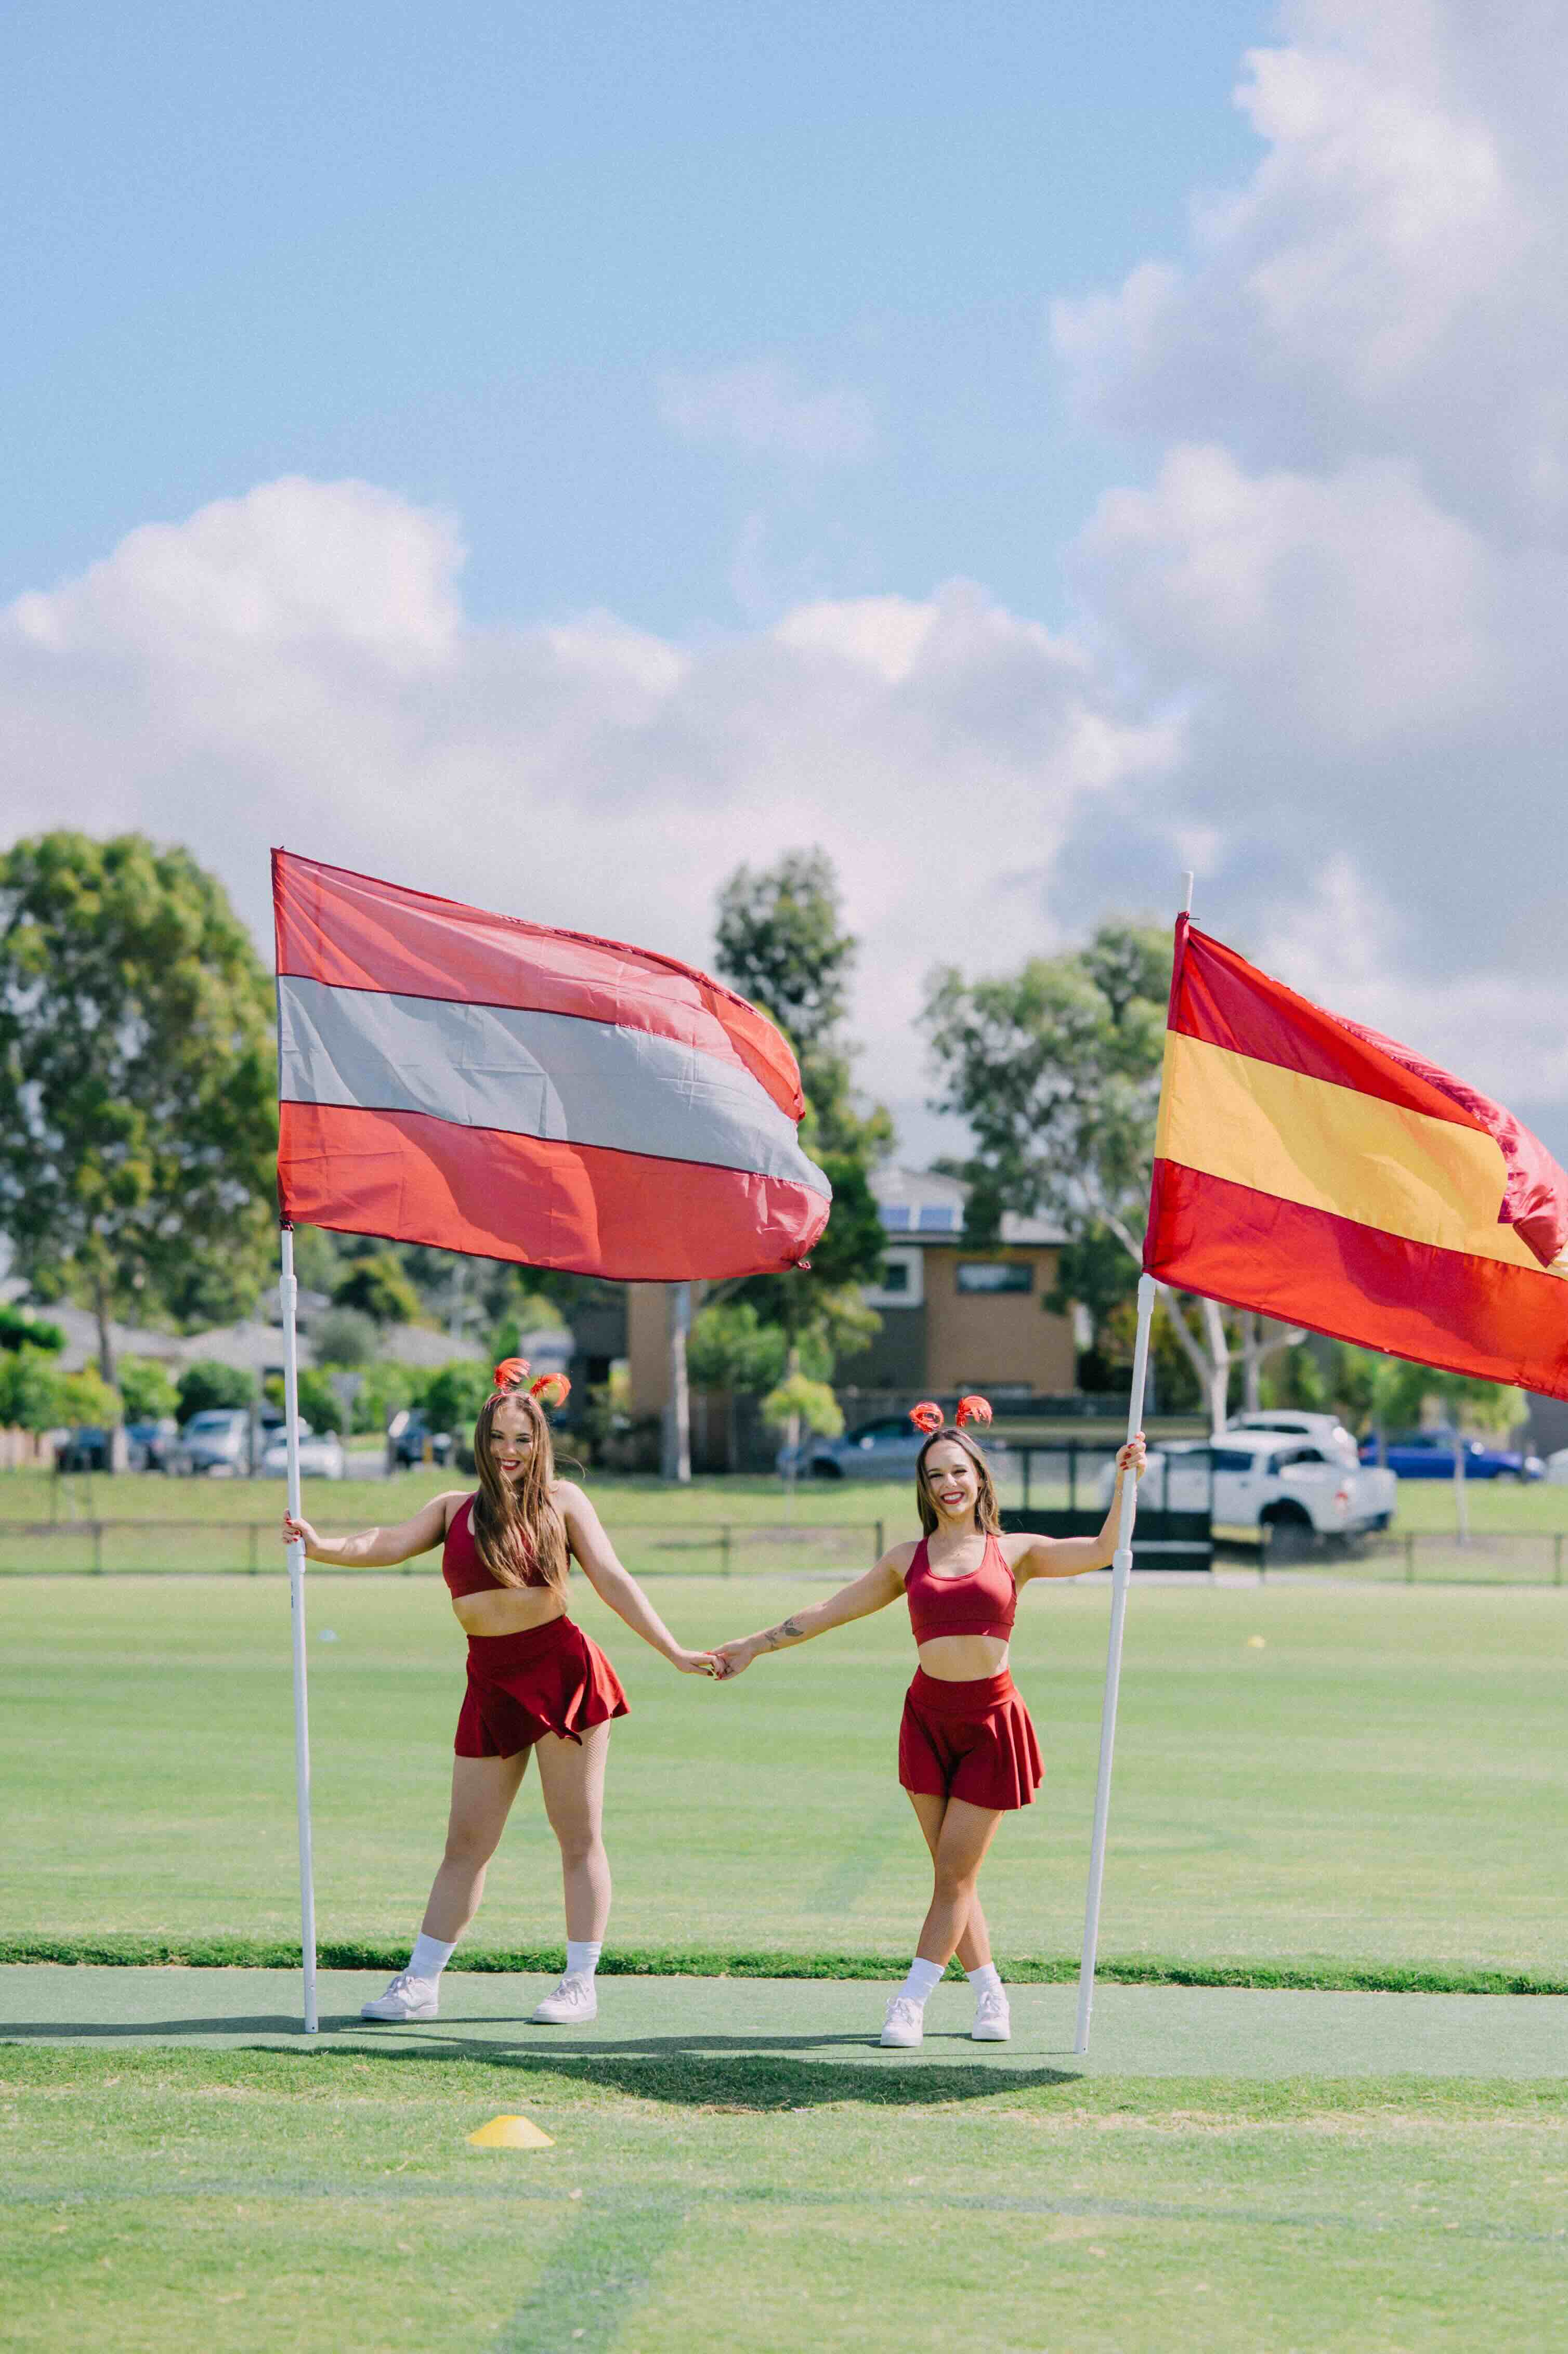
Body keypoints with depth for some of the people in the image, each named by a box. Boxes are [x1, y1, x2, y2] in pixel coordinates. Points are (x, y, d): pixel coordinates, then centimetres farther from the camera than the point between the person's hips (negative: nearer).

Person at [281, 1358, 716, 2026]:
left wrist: (674, 1652, -3)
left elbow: (613, 1581, 2)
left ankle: (581, 1984, 8)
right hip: (492, 1686, 3)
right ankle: (419, 1984, 12)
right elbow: (389, 1545, -1)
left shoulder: (562, 1501, 4)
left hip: (562, 1671, -3)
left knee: (578, 1834, 2)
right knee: (466, 1844, 7)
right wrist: (321, 1546, -19)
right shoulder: (454, 1508, 11)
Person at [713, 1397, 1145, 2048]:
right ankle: (989, 1995, 17)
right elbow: (829, 1612, 14)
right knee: (950, 1873, 5)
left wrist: (1124, 1482, -15)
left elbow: (1102, 1550, -4)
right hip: (929, 1718, 2)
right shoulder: (908, 1560, 9)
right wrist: (754, 1646, 15)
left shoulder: (1014, 1553, 4)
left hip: (993, 1720, -2)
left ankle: (911, 2003, -2)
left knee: (955, 1872, -5)